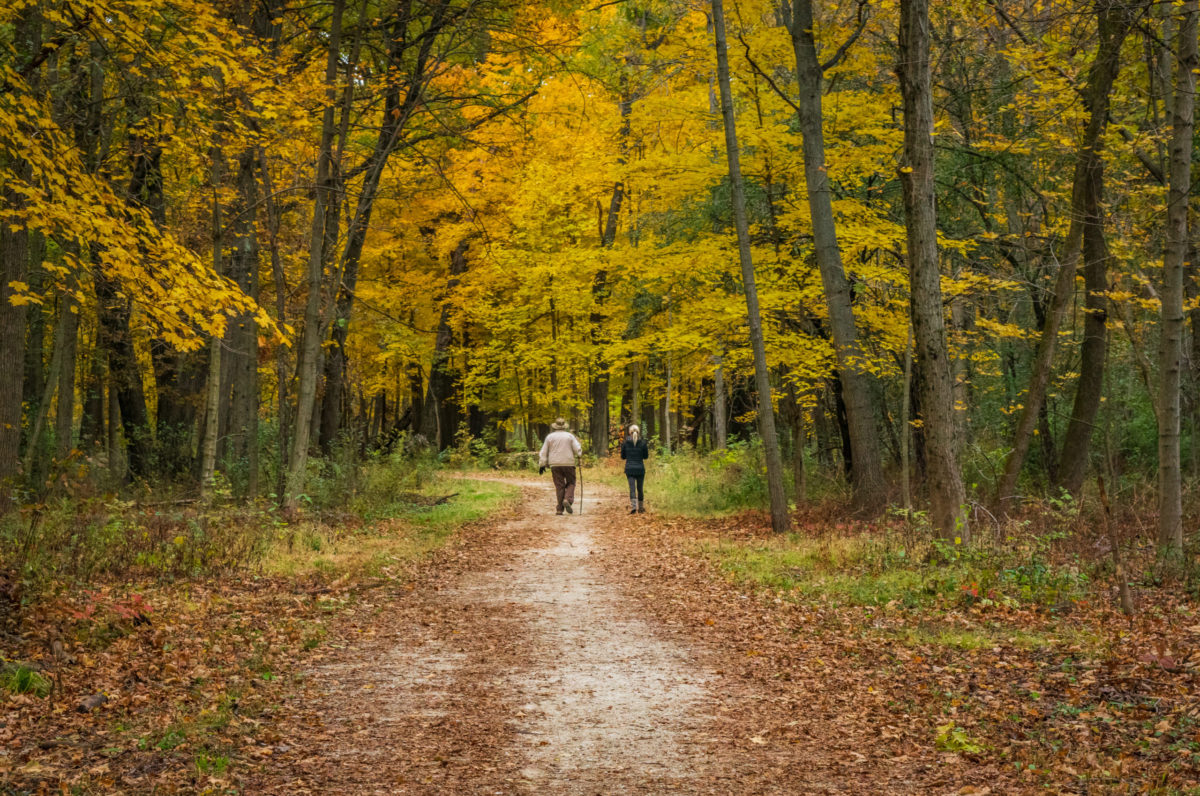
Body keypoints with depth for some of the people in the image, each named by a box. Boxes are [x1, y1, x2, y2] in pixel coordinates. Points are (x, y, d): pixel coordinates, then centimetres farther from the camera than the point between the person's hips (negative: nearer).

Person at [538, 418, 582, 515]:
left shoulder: (550, 437, 4)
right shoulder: (570, 436, 1)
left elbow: (543, 452, 1)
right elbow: (578, 449, -6)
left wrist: (541, 465, 3)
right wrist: (580, 453, 17)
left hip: (555, 465, 1)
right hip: (568, 463, -1)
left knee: (559, 486, 4)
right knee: (571, 483, 12)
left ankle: (560, 509, -1)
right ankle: (567, 500, -13)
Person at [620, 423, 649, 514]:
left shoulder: (626, 443, -3)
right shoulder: (643, 443, -5)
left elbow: (623, 456, 5)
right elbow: (646, 456, 3)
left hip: (629, 469, 0)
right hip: (640, 469, 0)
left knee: (632, 488, -4)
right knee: (640, 488, 14)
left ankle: (633, 506, -24)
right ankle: (641, 508, 23)